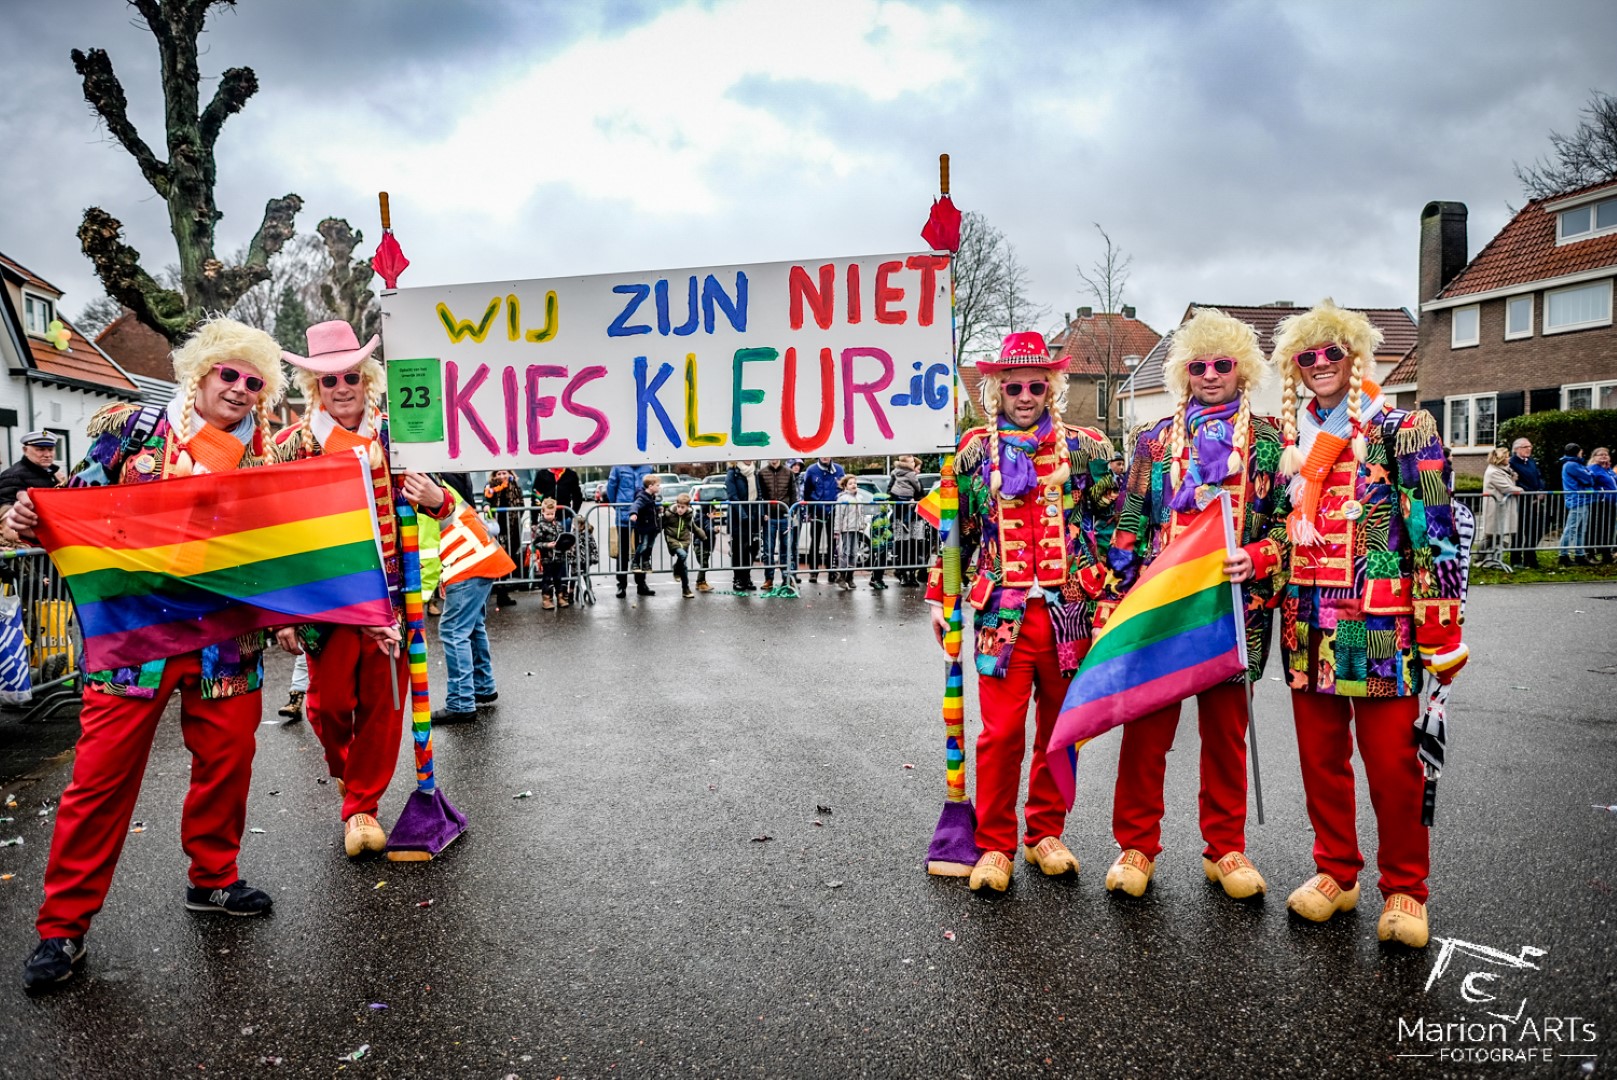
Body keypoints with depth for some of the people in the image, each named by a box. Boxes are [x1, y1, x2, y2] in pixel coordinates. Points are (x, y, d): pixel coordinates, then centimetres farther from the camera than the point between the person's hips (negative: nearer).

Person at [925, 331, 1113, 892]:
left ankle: (1045, 835, 27)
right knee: (1001, 732, -3)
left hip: (1069, 610, 1)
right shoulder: (975, 449, 6)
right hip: (1003, 612, -1)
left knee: (1059, 729, 10)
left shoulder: (1084, 446, 6)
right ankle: (995, 845, 12)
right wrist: (940, 598, 7)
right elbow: (955, 530, 10)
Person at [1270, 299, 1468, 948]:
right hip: (1307, 625, 5)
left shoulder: (1401, 430, -3)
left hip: (1380, 624, -4)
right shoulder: (1289, 438, 12)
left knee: (1392, 760, 1)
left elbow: (1436, 535, -6)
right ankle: (1336, 871, 27)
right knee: (1320, 755, 11)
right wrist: (1265, 613, 14)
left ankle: (1403, 888, 18)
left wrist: (1441, 636, -10)